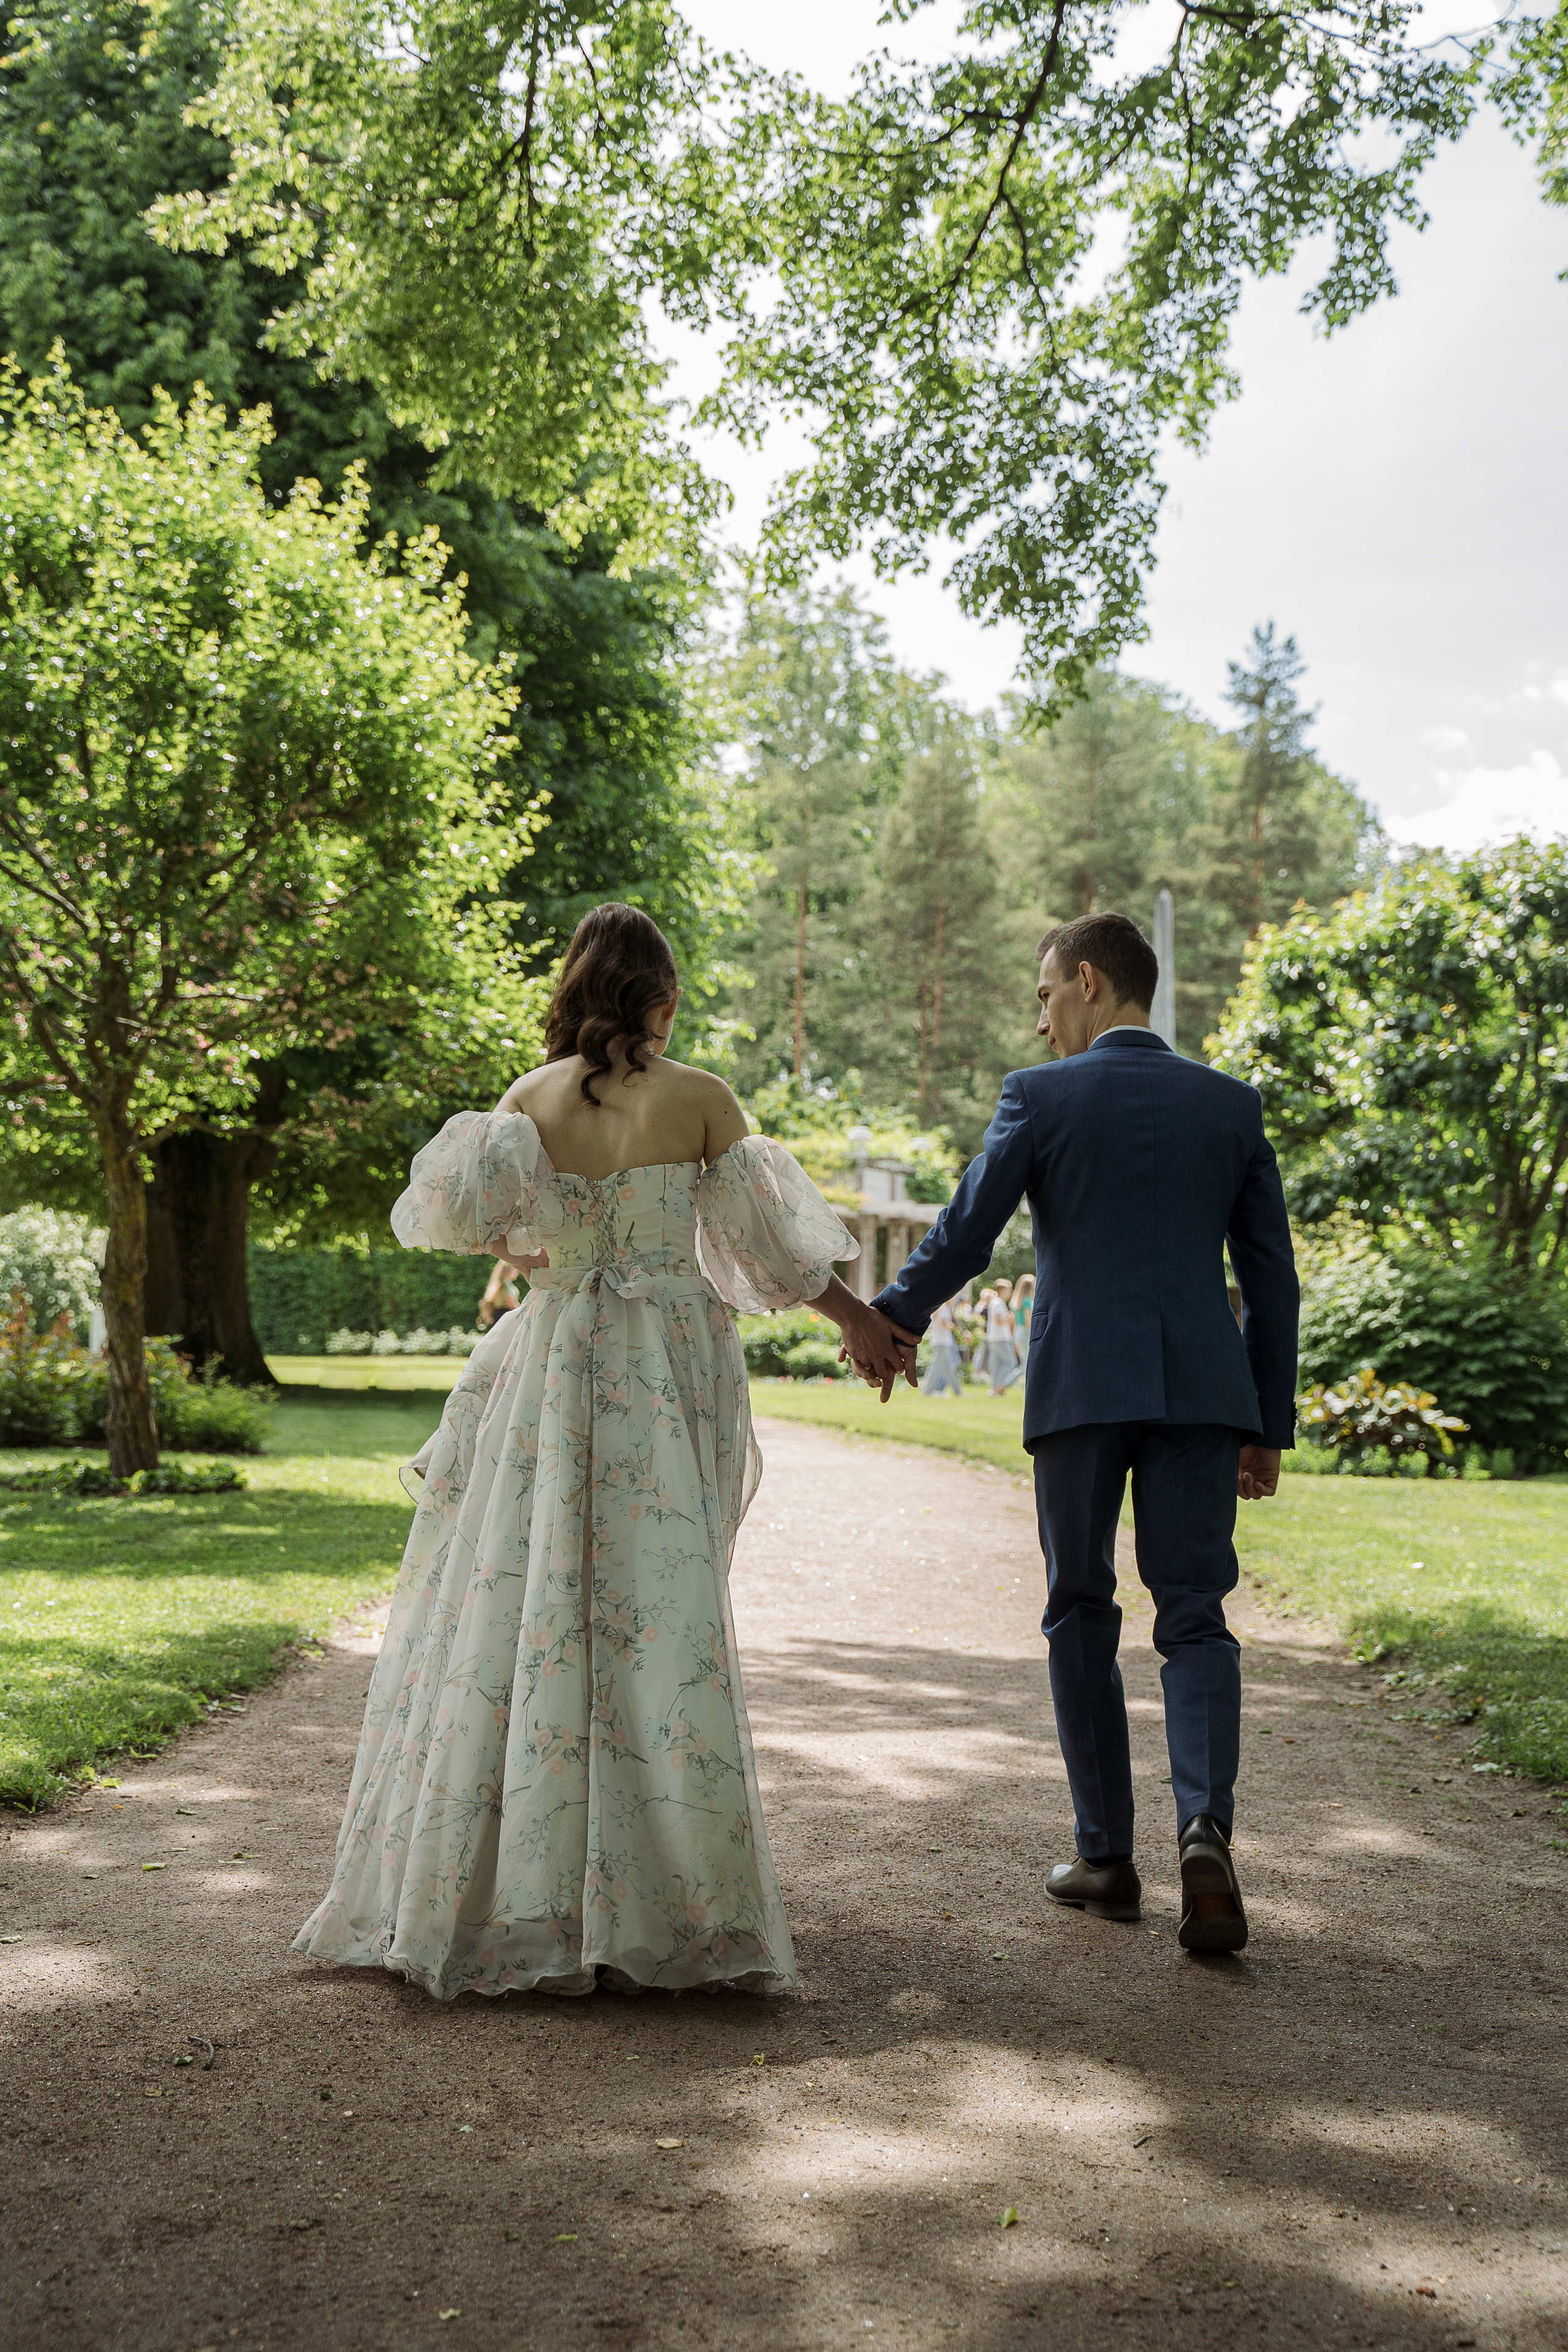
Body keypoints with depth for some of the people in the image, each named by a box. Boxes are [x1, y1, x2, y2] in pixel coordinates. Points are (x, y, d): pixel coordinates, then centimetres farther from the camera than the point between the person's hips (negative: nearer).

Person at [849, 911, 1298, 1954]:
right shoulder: (1231, 1103, 10)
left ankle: (1107, 1857, 14)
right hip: (1202, 1390, 2)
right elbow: (1273, 1278, 9)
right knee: (1195, 1617, 6)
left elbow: (961, 1239, -2)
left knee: (1081, 1615, 12)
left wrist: (888, 1318, 16)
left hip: (1081, 1392, -2)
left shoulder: (1042, 1097, 0)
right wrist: (1269, 1426, 15)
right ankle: (1205, 1827, -16)